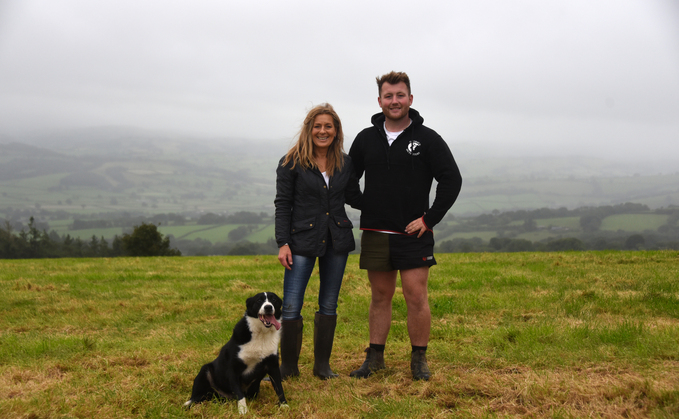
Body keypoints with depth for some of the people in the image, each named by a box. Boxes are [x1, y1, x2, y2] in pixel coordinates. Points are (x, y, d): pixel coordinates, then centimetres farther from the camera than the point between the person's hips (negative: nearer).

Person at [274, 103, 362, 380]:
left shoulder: (345, 163, 6)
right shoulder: (291, 162, -3)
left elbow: (354, 198, 15)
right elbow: (282, 204, -3)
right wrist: (283, 243, -10)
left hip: (337, 241, 3)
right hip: (302, 241, -3)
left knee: (328, 306, 10)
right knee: (291, 307, -7)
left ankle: (322, 365, 22)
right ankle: (288, 366, 10)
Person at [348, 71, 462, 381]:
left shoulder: (427, 139, -2)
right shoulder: (366, 139, 7)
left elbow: (452, 180, -3)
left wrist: (430, 218, -7)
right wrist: (361, 211, 6)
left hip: (414, 234, -3)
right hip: (375, 234, 3)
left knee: (416, 297, -3)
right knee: (380, 297, 11)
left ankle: (419, 359, 11)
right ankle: (375, 357, 20)